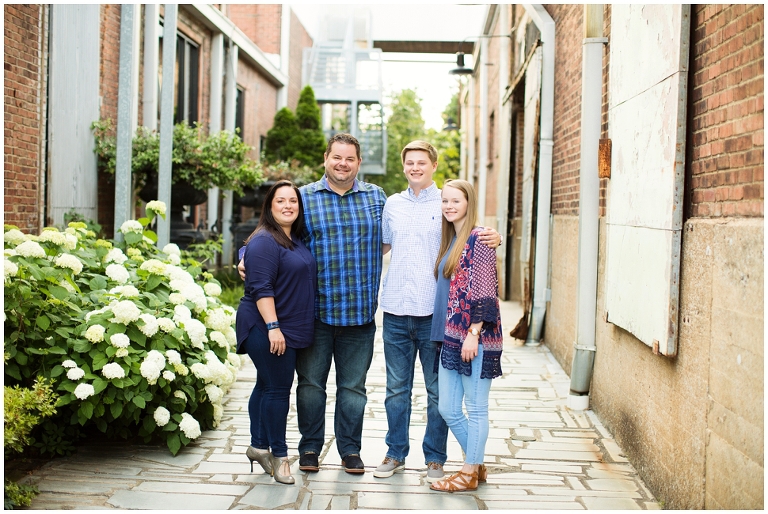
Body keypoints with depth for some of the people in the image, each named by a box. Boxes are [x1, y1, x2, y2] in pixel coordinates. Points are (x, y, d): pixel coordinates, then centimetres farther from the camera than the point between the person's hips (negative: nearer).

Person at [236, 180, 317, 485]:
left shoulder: (295, 240, 14)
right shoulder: (264, 242, -14)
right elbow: (261, 288, -20)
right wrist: (273, 327, -24)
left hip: (291, 329, 9)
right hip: (267, 327, -9)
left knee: (267, 385, 14)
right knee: (277, 388, -6)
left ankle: (259, 446, 23)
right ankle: (279, 455, 3)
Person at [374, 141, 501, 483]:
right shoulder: (392, 204, 12)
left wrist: (494, 239, -20)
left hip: (434, 312, -3)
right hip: (396, 310, 3)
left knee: (437, 391, 5)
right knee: (396, 388, 11)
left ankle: (435, 458, 17)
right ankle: (396, 453, 23)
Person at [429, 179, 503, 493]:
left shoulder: (478, 239, -10)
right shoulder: (450, 241, 16)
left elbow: (485, 292, -15)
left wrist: (474, 334, -19)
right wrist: (447, 333, 17)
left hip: (475, 337, -9)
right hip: (451, 336, 9)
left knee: (475, 408, 3)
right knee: (447, 408, 11)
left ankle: (470, 474, 14)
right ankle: (478, 465, 26)